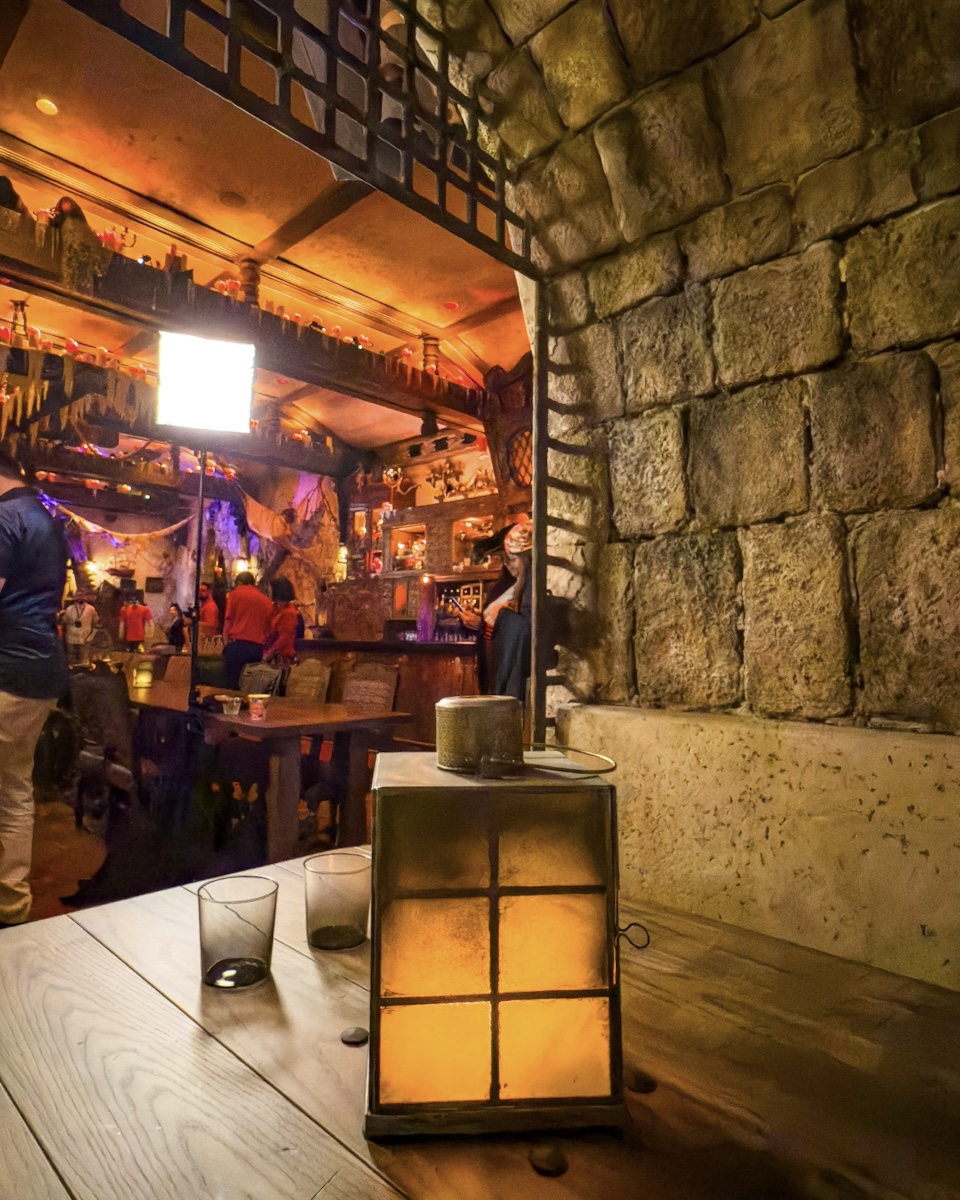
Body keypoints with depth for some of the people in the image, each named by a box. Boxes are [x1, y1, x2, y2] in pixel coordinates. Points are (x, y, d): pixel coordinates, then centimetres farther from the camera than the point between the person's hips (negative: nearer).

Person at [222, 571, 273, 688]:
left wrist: (226, 644, 2)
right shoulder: (266, 601, 12)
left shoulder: (235, 593, 6)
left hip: (237, 644, -3)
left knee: (233, 683, 0)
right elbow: (268, 628, 13)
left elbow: (228, 621, -1)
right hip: (257, 648, 3)